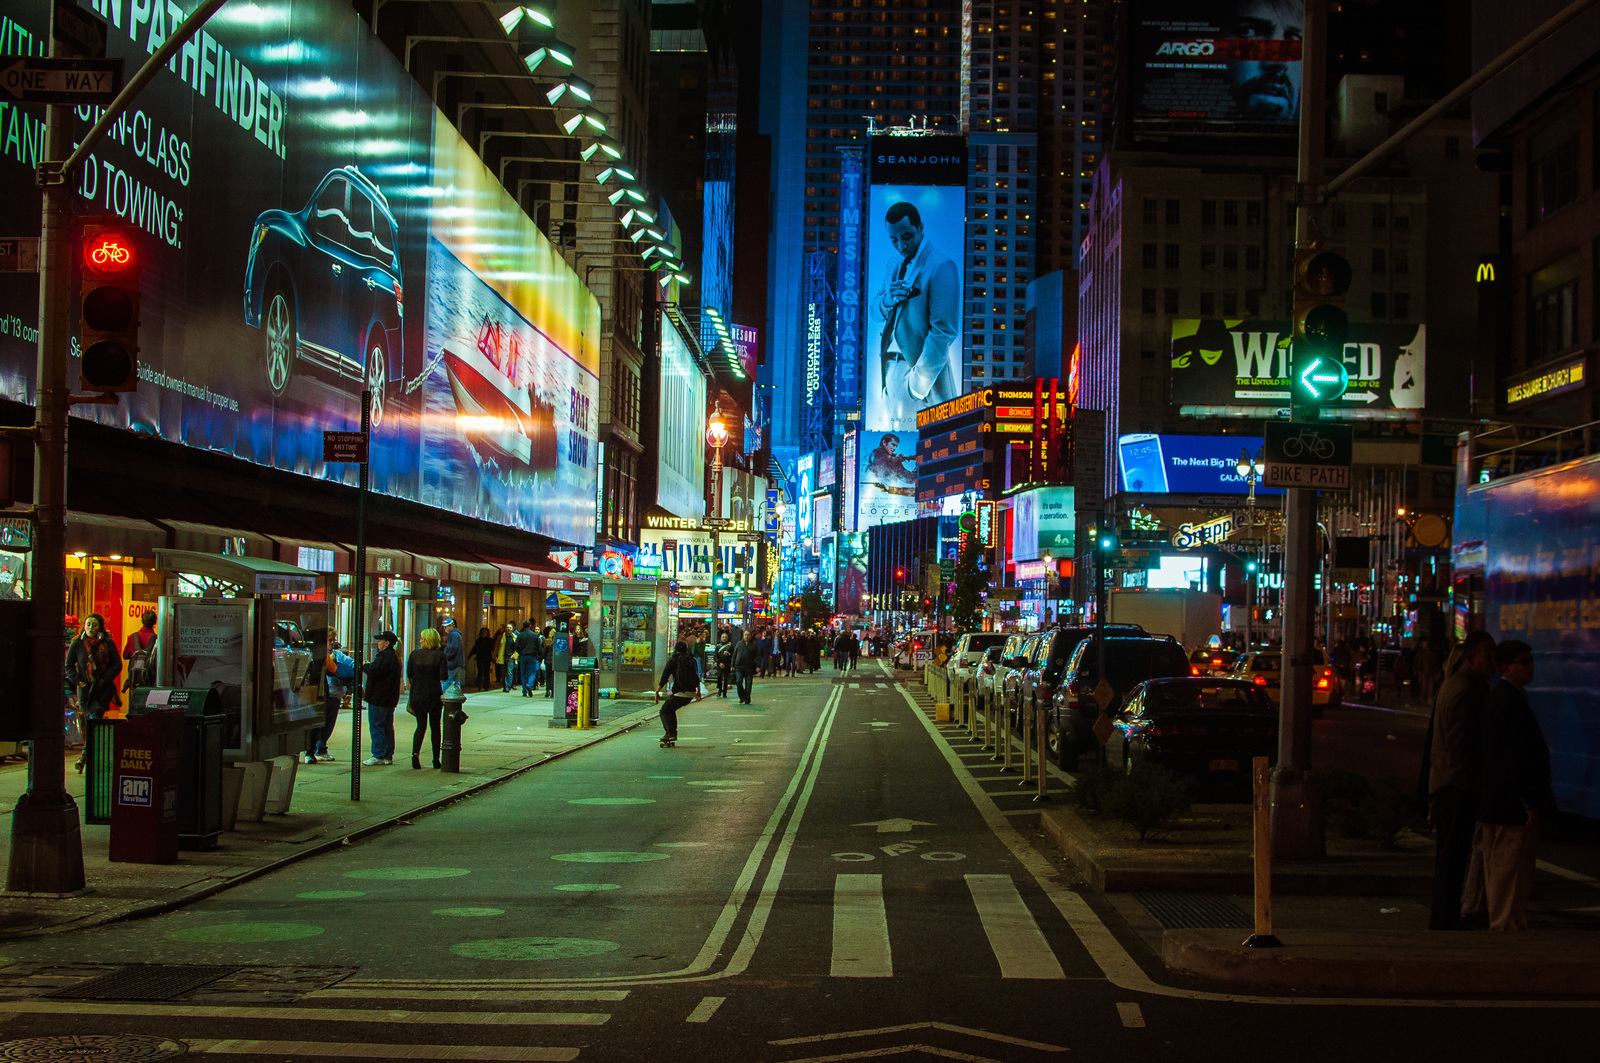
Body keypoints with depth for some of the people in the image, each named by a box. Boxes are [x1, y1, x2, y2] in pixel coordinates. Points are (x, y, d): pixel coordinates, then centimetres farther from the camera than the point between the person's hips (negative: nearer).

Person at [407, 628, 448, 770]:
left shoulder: (414, 654, -1)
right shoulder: (439, 655, -8)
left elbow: (409, 674, 2)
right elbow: (444, 676, -13)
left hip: (417, 694, 2)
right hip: (434, 694, -2)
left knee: (421, 726, 10)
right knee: (435, 726, 10)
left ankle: (415, 753, -14)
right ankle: (436, 760, 11)